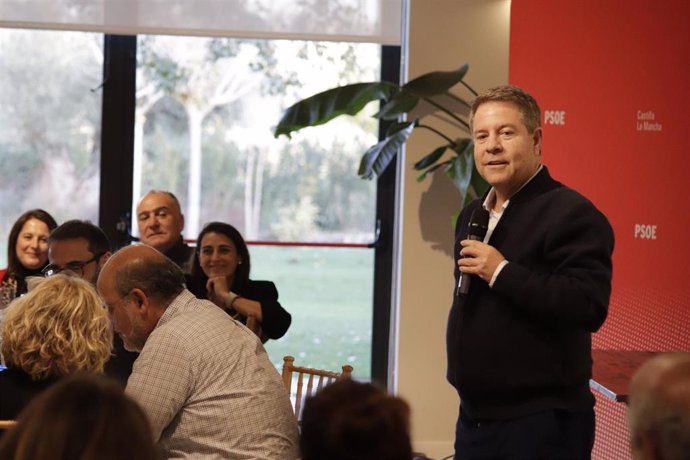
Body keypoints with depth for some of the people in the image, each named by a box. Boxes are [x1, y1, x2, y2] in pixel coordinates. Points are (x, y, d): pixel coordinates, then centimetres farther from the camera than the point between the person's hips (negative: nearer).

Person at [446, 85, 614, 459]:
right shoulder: (472, 215, 14)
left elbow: (589, 307, -26)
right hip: (474, 416, 8)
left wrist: (502, 272, -25)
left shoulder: (572, 213, -14)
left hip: (543, 423, -8)